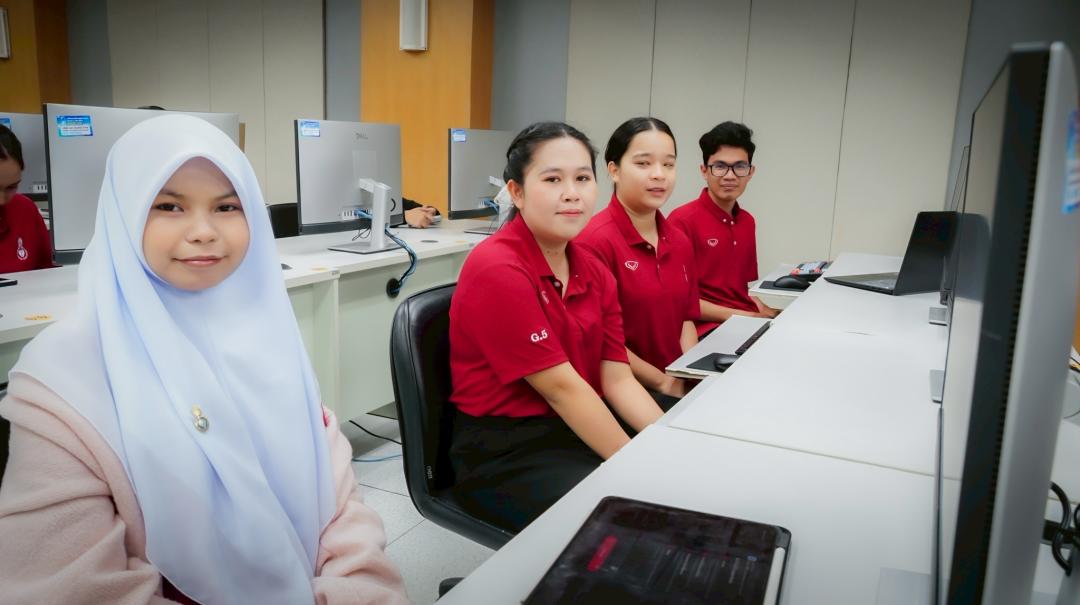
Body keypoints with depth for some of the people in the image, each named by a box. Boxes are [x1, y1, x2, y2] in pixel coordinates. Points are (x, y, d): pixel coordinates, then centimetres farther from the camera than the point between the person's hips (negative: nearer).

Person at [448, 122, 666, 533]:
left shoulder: (594, 272, 6)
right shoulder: (497, 270, -19)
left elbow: (617, 379, 2)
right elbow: (560, 387, -19)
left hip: (580, 429, 7)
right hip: (503, 455, -7)